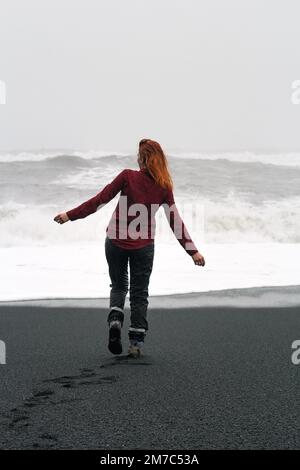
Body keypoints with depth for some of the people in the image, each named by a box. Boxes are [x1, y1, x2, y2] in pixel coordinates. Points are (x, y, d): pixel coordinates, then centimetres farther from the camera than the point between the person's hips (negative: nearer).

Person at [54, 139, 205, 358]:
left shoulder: (128, 176, -10)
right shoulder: (164, 187, -4)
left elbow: (100, 200, -10)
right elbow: (175, 221, -1)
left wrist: (70, 215, -3)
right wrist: (193, 251, 6)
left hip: (116, 242, 0)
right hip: (143, 246, 0)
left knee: (119, 285, 20)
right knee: (139, 293, 13)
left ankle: (115, 320, -6)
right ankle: (136, 343, 8)